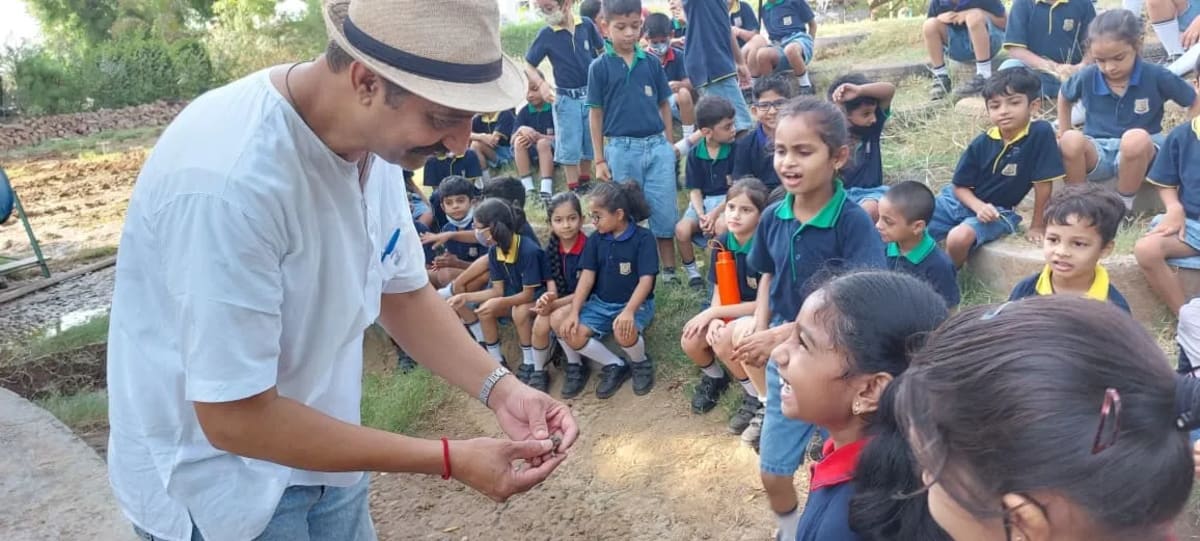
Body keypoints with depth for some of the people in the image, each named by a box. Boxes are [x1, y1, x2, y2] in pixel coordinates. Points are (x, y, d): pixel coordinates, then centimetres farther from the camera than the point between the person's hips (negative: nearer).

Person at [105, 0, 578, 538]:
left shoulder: (370, 136, -10)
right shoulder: (229, 180, -34)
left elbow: (405, 294, 0)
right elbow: (236, 417, -28)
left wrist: (500, 388, -15)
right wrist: (450, 460, -26)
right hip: (219, 482, -6)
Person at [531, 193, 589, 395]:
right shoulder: (551, 249, -3)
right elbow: (552, 285, -3)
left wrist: (554, 304, -27)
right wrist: (548, 298, -28)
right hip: (561, 301, 5)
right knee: (540, 323, -25)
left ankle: (576, 367, -8)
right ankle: (538, 371, -1)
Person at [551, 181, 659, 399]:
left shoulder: (643, 238, -13)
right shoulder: (596, 239, 2)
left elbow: (646, 280, -19)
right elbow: (587, 276, -1)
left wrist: (629, 311, -33)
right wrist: (574, 312, -12)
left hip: (636, 304, -5)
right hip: (600, 304, 5)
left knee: (624, 331, -39)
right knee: (569, 332, -19)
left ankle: (641, 364, -2)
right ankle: (615, 365, 1)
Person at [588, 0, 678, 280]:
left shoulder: (651, 63, 5)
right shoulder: (599, 67, -2)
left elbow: (664, 105, 12)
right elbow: (596, 114, 0)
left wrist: (669, 144, 9)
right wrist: (599, 160, -2)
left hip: (657, 146, 2)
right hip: (622, 149, -2)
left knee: (665, 213, 6)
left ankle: (669, 271, 18)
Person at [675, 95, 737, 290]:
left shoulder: (734, 149, -5)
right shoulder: (695, 154, 2)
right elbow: (694, 190, 2)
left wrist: (715, 213, -19)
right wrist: (701, 215, -17)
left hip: (727, 201, -3)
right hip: (702, 202, 3)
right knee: (682, 229, -25)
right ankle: (691, 271, 0)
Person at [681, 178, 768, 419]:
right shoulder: (722, 244, -5)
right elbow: (718, 293, -1)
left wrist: (713, 313, -21)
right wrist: (714, 319, -24)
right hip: (730, 315, 6)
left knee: (724, 341, -33)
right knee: (690, 340, -18)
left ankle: (757, 397, -6)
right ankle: (714, 378, 18)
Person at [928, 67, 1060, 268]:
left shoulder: (1040, 133, -20)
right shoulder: (982, 143, -9)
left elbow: (1043, 183, -14)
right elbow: (960, 186, -3)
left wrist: (1038, 226, -9)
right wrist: (979, 207, -21)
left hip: (997, 211, -3)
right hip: (958, 201, 4)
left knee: (959, 238, -34)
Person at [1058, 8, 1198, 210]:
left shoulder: (1156, 76, -7)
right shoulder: (1086, 77, -4)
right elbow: (1064, 97, 18)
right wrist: (1064, 136, 12)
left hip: (1138, 153, -1)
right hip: (1097, 151, 1)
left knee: (1136, 138, -38)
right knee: (1071, 141, -34)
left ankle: (1123, 204, -18)